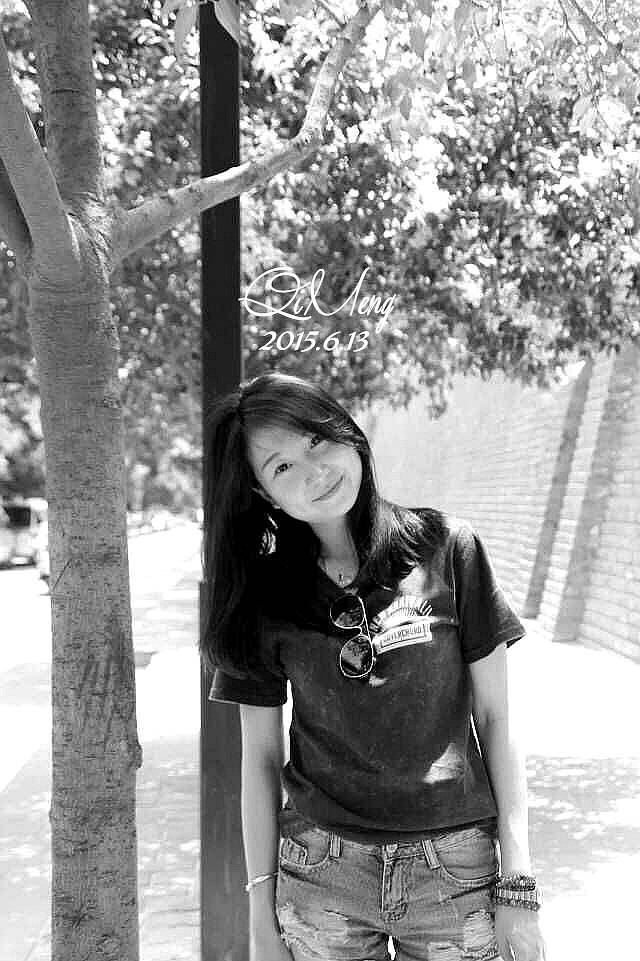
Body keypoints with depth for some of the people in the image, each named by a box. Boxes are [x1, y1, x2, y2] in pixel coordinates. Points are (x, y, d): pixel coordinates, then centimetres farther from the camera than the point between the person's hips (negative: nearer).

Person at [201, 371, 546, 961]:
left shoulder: (447, 548, -7)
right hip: (321, 873, 1)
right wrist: (262, 913, 3)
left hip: (456, 869, -1)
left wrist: (518, 880, -5)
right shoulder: (265, 599, -3)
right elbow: (261, 758, 3)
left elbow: (495, 717, -3)